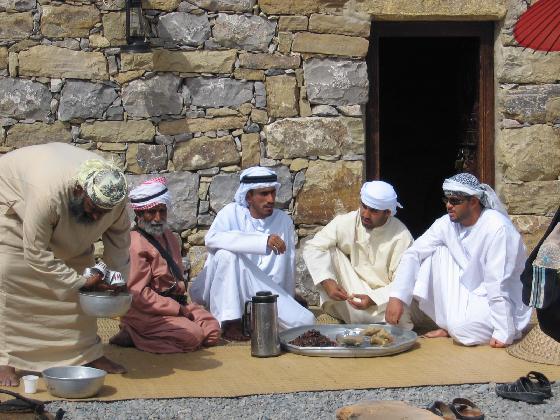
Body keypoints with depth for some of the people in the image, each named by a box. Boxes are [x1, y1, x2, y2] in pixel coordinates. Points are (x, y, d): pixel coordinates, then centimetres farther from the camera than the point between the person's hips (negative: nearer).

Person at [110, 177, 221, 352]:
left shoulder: (167, 235, 14)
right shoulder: (135, 245, -16)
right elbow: (138, 294, -21)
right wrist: (176, 308, -18)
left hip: (175, 303, 10)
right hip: (145, 312, -9)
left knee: (213, 331, -4)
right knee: (193, 335, -25)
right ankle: (134, 337, -10)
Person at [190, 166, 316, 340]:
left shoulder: (284, 221, 7)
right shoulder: (232, 212, -5)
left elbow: (289, 266, 11)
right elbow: (211, 239, -27)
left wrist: (288, 305, 11)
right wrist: (263, 241, -34)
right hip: (222, 292, -3)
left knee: (306, 322, -18)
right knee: (227, 253, -31)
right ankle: (230, 322, -24)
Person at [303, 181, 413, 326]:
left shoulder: (401, 237, -15)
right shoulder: (346, 222, -9)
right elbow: (313, 248, -11)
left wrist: (373, 299, -28)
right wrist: (326, 281, -26)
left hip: (383, 302, -2)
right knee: (330, 252, -17)